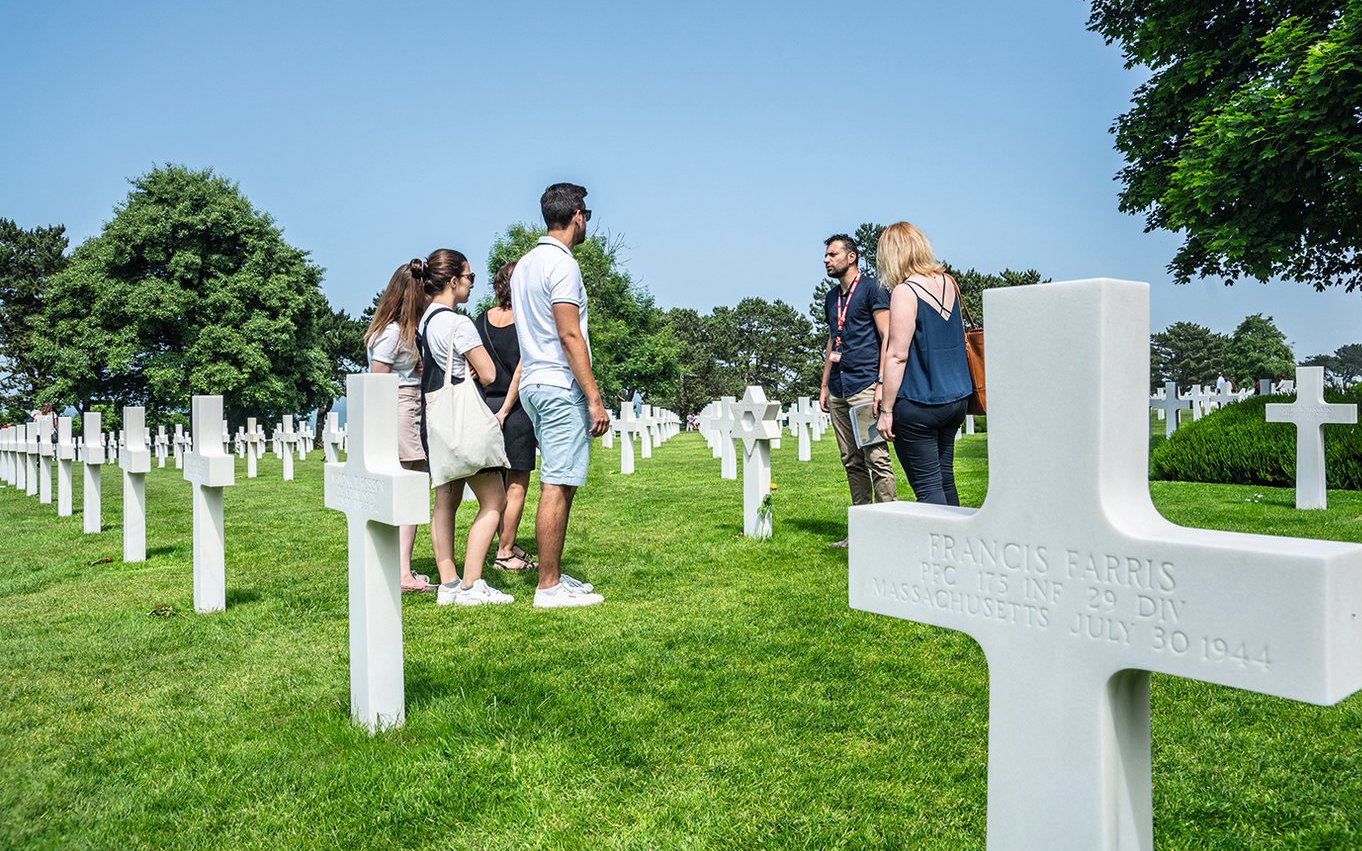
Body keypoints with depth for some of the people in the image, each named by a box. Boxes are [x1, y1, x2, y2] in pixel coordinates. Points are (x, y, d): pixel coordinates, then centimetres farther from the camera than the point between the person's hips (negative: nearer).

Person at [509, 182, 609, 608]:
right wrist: (594, 398, -18)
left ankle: (554, 576, 19)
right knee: (557, 487, -7)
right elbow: (570, 336, -18)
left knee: (558, 485, 14)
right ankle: (549, 587, -3)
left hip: (534, 383, 10)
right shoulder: (561, 263, -11)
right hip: (561, 386, -10)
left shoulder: (525, 263, 18)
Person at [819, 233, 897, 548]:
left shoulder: (871, 288, -2)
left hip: (865, 385, -8)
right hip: (839, 391, 8)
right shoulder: (831, 297, 20)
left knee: (876, 459, -11)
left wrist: (881, 383, -16)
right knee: (852, 462, 9)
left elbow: (887, 338, -8)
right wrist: (824, 385, 19)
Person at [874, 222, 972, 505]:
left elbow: (897, 356, -17)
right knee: (945, 479, 17)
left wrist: (886, 410, -14)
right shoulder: (949, 283, 8)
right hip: (957, 398, 8)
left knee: (927, 486, -2)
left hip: (918, 405, -8)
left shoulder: (904, 292, -14)